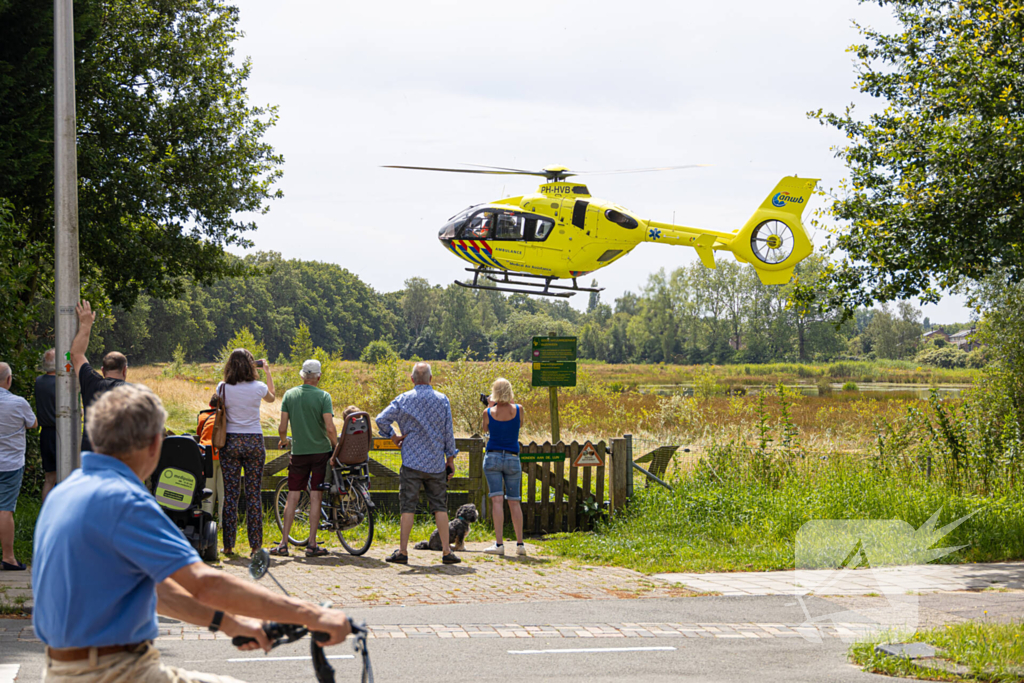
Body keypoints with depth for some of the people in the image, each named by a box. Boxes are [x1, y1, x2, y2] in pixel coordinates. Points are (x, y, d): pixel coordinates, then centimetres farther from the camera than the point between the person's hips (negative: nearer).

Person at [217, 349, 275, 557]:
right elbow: (271, 397, 19)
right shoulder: (258, 387, -4)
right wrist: (268, 372, 28)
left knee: (230, 493, 4)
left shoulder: (223, 388, -5)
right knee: (254, 494, 4)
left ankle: (228, 545, 2)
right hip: (254, 441, 0)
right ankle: (255, 544, 4)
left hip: (230, 441, 0)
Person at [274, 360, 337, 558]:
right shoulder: (323, 396, -8)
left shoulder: (290, 395, 0)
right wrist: (336, 446, 1)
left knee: (293, 497, 7)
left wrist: (283, 440, 20)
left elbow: (282, 427, -1)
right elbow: (330, 427, -15)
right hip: (321, 451, -2)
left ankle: (284, 543, 5)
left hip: (298, 452, 2)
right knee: (315, 497, 2)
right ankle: (312, 545, 3)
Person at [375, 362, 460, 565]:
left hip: (412, 462, -1)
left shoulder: (404, 399, -2)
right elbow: (448, 432, 3)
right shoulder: (442, 400, 2)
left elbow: (381, 420, -10)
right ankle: (447, 552, 4)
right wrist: (451, 458, 10)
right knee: (440, 507, 6)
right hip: (436, 463, 2)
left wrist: (393, 437, 5)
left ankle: (403, 551, -2)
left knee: (408, 506, 0)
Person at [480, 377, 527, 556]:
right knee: (514, 501, 9)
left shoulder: (489, 412, -5)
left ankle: (499, 544, -13)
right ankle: (520, 544, 7)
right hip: (512, 459, 1)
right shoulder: (518, 409, -4)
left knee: (497, 500, -6)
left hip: (493, 457, -1)